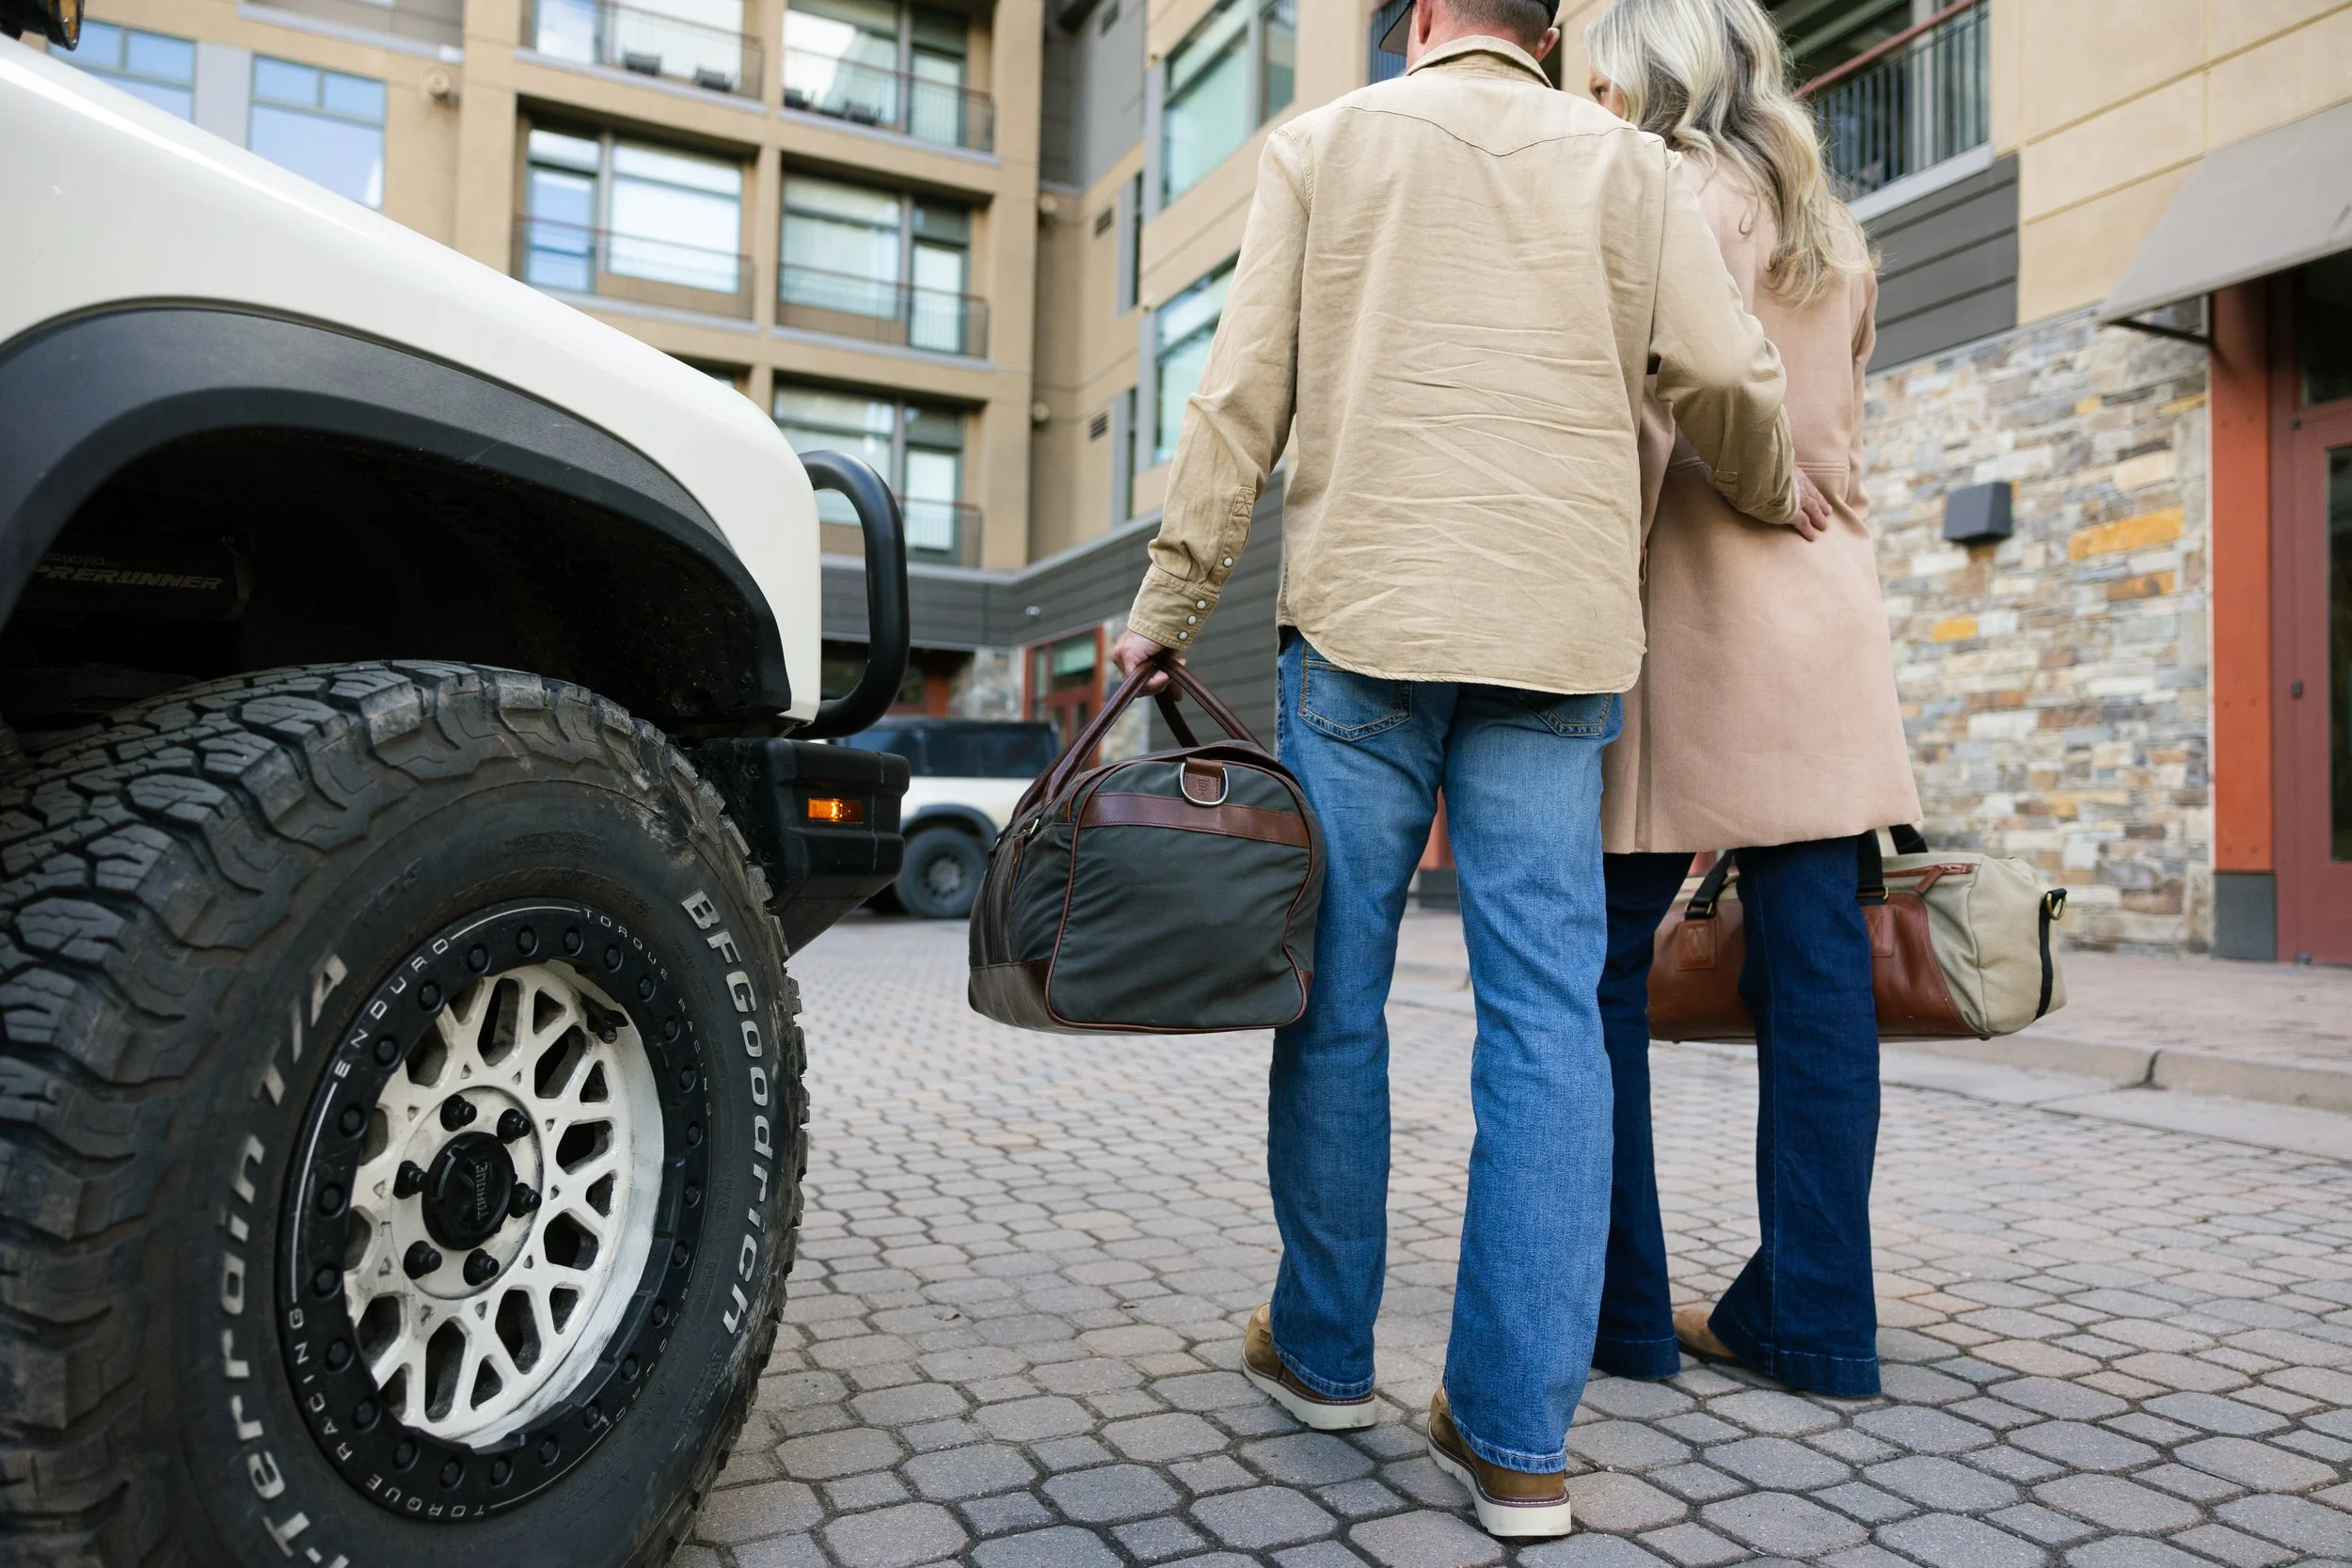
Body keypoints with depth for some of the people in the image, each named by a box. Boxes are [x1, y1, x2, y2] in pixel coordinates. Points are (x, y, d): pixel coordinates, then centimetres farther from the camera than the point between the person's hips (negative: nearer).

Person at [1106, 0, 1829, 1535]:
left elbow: (1242, 400, 4)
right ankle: (1518, 1431, 2)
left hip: (1362, 616, -1)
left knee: (1337, 990, 7)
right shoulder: (1626, 160, 15)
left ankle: (1326, 1349, 19)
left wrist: (1168, 604, 6)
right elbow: (1728, 377, 4)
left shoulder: (1325, 142, 13)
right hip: (1563, 628, 2)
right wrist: (1784, 498, 24)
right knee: (1546, 1007, 0)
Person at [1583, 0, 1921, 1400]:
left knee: (1601, 969, 0)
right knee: (1817, 966, 3)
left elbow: (1644, 422, -11)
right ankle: (1813, 1318, 10)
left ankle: (1624, 1308, 5)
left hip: (1691, 602, -7)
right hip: (1828, 612, 7)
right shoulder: (1835, 233, 23)